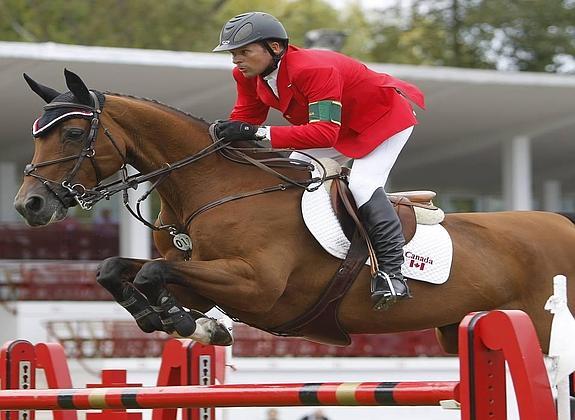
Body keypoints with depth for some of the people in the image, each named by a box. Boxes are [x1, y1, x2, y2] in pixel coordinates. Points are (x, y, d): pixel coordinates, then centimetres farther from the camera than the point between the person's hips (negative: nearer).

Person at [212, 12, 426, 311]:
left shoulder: (315, 70, -39)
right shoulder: (251, 76, -13)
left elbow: (324, 132, -47)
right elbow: (244, 119, -6)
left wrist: (259, 133, -53)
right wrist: (223, 132, -29)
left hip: (386, 117, -9)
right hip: (340, 125, 9)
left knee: (362, 182, -26)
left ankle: (393, 267, -24)